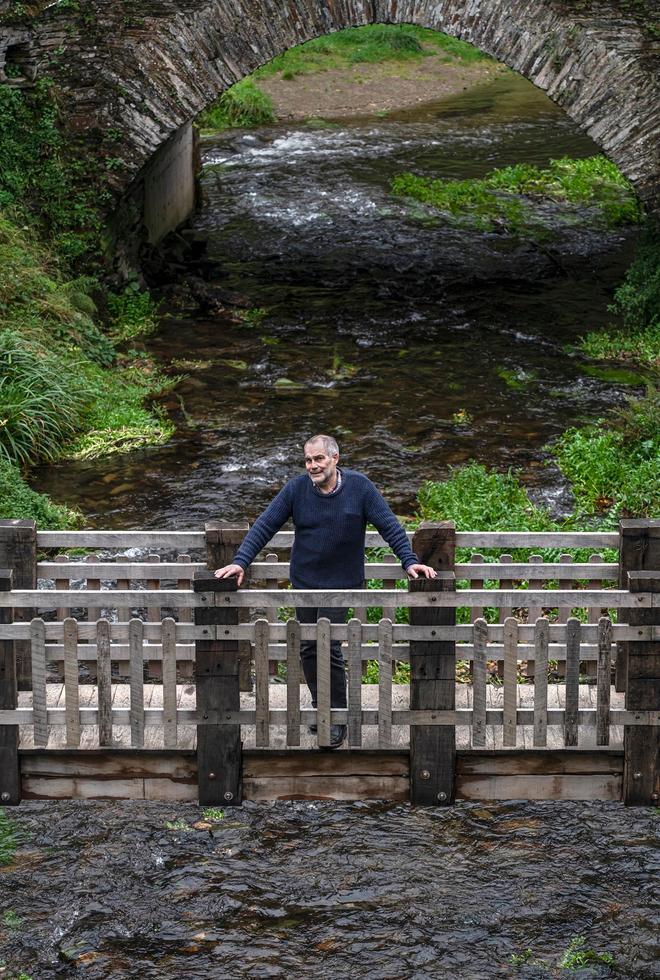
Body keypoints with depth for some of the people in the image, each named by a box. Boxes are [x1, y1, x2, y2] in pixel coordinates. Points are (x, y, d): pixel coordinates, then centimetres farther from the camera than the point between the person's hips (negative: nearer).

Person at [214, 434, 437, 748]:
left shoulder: (359, 487, -8)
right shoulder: (297, 488, -4)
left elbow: (389, 526, -5)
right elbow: (264, 526, -4)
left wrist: (409, 561, -13)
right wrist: (240, 561, -14)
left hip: (340, 583, -3)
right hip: (304, 581, 3)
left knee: (330, 648, -9)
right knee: (308, 648, 9)